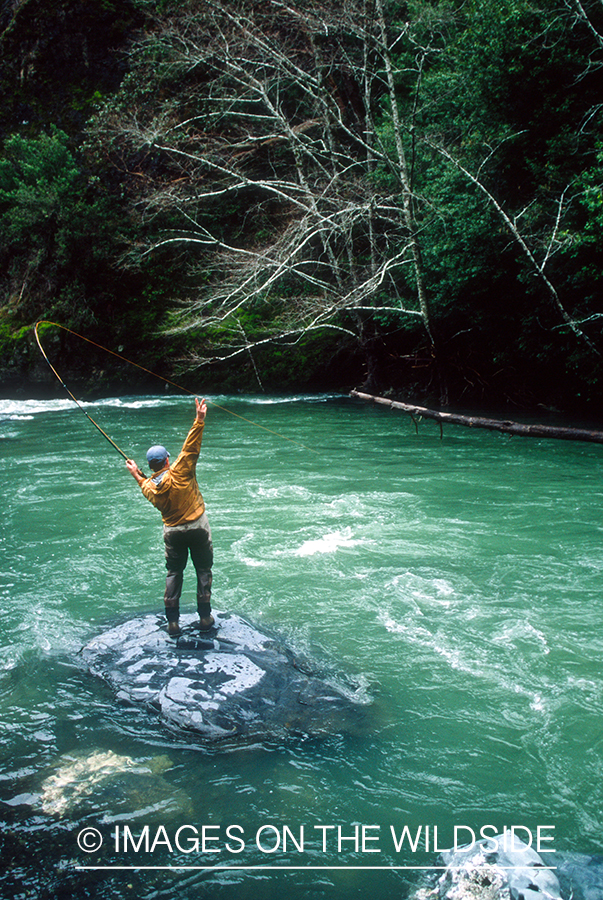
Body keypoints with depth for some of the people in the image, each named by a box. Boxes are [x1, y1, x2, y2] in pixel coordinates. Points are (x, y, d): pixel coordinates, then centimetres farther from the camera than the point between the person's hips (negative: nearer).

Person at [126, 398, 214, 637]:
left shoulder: (150, 487, -5)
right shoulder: (179, 472, -16)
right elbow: (191, 447, -21)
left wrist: (136, 474, 32)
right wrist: (199, 420, -22)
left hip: (173, 532, 3)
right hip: (198, 527, -3)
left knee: (174, 573, 14)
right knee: (203, 570, 10)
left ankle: (173, 622, 10)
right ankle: (205, 617, 11)